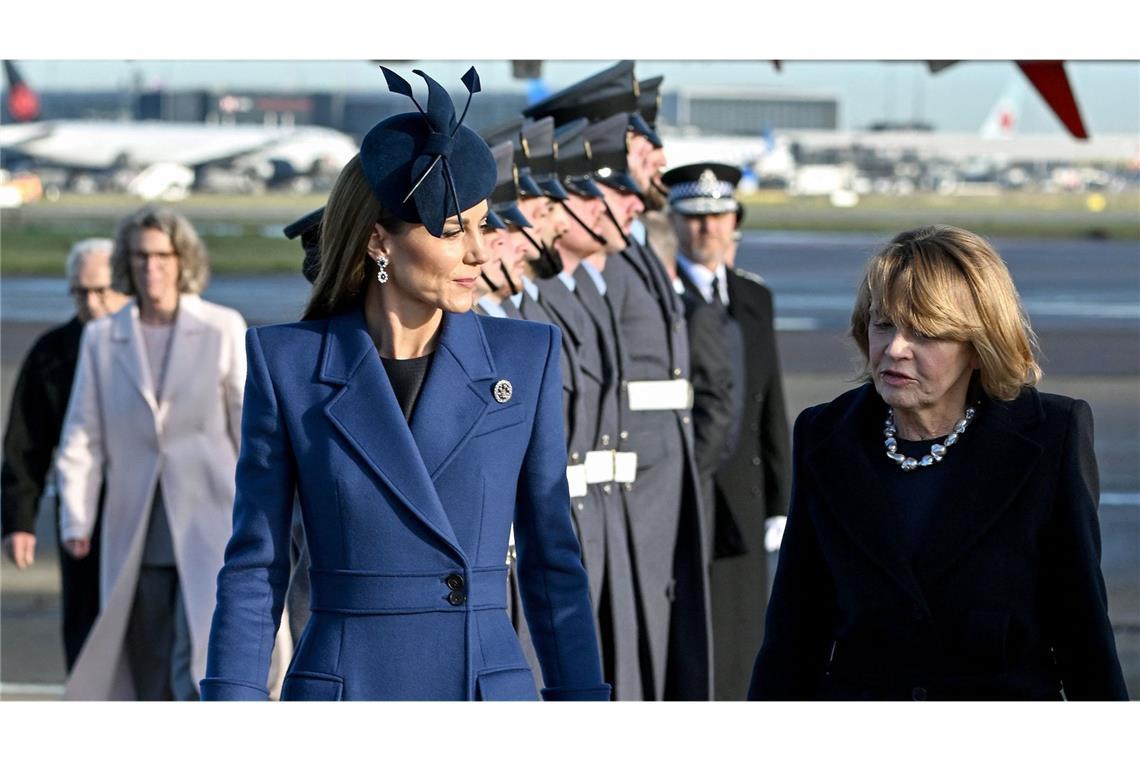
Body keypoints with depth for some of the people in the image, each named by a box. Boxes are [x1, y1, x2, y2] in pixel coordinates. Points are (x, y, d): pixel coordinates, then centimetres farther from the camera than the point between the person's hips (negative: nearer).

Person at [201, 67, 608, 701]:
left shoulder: (526, 358, 4)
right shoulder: (288, 363, 1)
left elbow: (552, 559, 9)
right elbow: (255, 566, 3)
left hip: (492, 693, 1)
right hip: (340, 691, -1)